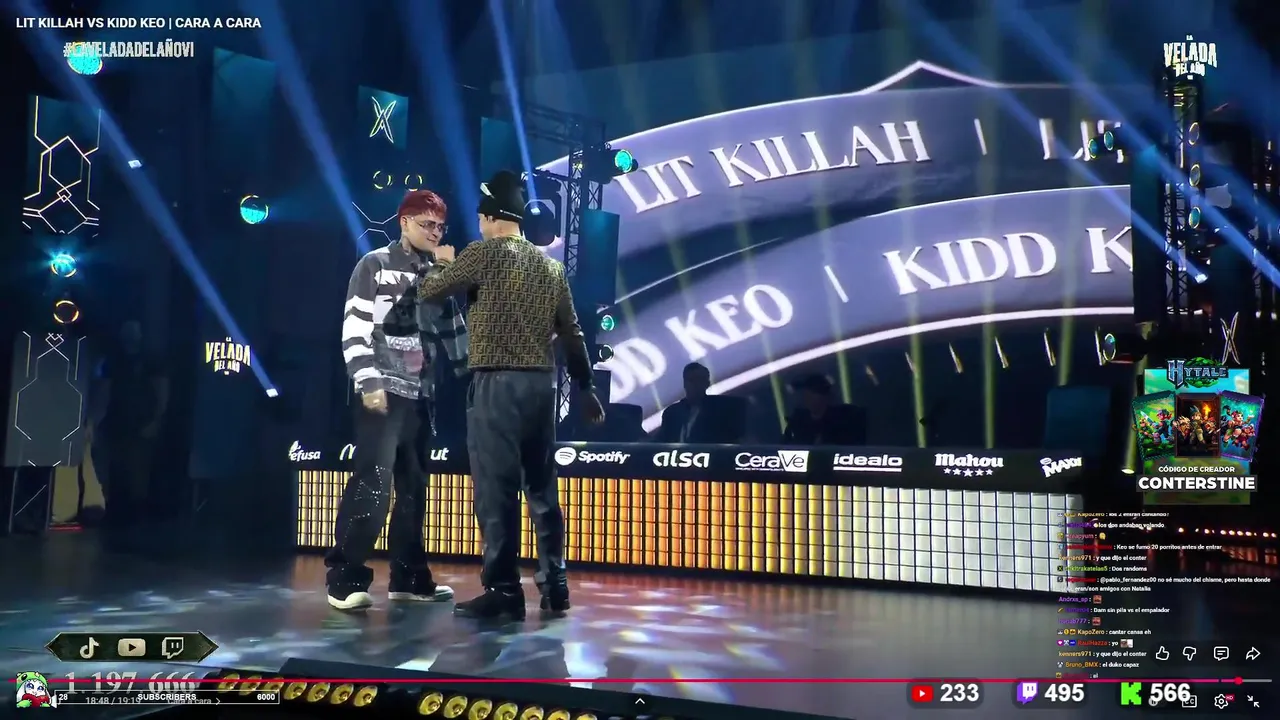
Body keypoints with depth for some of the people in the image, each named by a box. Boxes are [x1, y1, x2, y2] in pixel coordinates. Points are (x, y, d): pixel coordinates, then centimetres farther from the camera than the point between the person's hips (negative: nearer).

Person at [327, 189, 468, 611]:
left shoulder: (437, 275, 15)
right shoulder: (375, 266, -2)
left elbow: (452, 330, 19)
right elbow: (354, 328, -9)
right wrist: (368, 381, -16)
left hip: (419, 393, 6)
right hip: (384, 390, -6)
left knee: (413, 486, 9)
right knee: (372, 482, -12)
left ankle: (408, 577, 16)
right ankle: (346, 579, -8)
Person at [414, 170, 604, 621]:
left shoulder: (484, 253, -4)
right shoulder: (551, 266, 13)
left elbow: (428, 293, 3)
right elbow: (571, 333, 15)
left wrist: (443, 266, 24)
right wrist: (586, 388, 23)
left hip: (497, 383, -6)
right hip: (541, 383, 6)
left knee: (496, 490, -4)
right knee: (542, 487, 12)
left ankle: (503, 592, -3)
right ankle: (554, 586, 16)